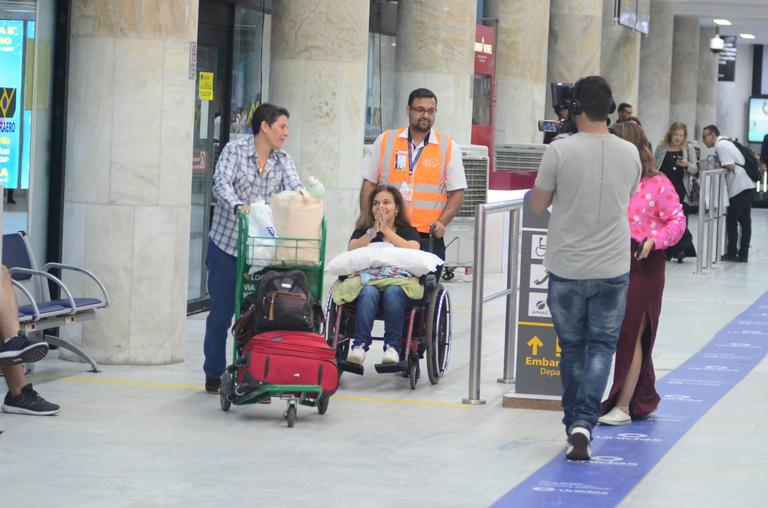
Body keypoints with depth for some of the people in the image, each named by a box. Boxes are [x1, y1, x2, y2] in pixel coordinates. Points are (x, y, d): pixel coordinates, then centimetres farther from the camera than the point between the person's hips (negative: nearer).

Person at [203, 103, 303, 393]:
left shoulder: (283, 161, 6)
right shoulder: (235, 150, -5)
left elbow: (294, 187, -9)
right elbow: (222, 183, -20)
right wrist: (238, 205, -40)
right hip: (226, 243, -3)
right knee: (221, 312, 5)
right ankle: (214, 375, 17)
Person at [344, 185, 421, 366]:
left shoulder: (408, 231, 23)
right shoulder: (362, 231, 27)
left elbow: (413, 250, -1)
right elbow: (351, 250, 6)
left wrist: (386, 230, 3)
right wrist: (373, 232, 0)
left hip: (400, 281, -1)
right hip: (368, 280, 1)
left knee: (392, 293, -37)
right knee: (368, 293, -35)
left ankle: (393, 347, -43)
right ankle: (360, 346, -47)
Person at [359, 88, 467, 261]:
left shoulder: (449, 148, 8)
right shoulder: (385, 141, 11)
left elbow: (457, 193, 6)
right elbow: (369, 184, 12)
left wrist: (442, 222, -9)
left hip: (428, 238, 0)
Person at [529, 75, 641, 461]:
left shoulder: (560, 151, -12)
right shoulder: (630, 154, -1)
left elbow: (537, 205, -1)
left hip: (567, 268, -1)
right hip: (613, 269, 1)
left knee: (572, 348, 13)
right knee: (602, 346, 7)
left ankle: (574, 425, 20)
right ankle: (584, 424, -11)